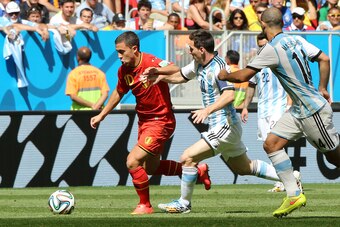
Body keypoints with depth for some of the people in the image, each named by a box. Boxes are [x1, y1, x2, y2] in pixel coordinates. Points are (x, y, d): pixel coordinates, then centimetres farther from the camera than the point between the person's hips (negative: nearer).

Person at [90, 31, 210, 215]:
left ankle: (145, 205, 2)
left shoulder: (151, 63, -24)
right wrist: (101, 115, 22)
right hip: (144, 121, 9)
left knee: (133, 162, -17)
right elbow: (119, 93, 17)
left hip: (160, 122, -9)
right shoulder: (124, 71, -2)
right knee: (151, 167, 21)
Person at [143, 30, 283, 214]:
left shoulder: (218, 67, -21)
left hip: (224, 127, -10)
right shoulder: (199, 65, 8)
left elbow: (229, 95, -33)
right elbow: (181, 76, 24)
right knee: (243, 168, 19)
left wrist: (207, 110, -42)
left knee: (188, 158, -13)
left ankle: (184, 203, -1)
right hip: (223, 127, 10)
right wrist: (160, 76, 5)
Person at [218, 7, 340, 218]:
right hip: (299, 110, 9)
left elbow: (244, 76, -15)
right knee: (271, 144, 5)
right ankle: (294, 195, 4)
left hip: (314, 111, -9)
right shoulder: (297, 40, 4)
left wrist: (225, 75, 5)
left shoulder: (272, 49, -19)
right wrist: (323, 88, 15)